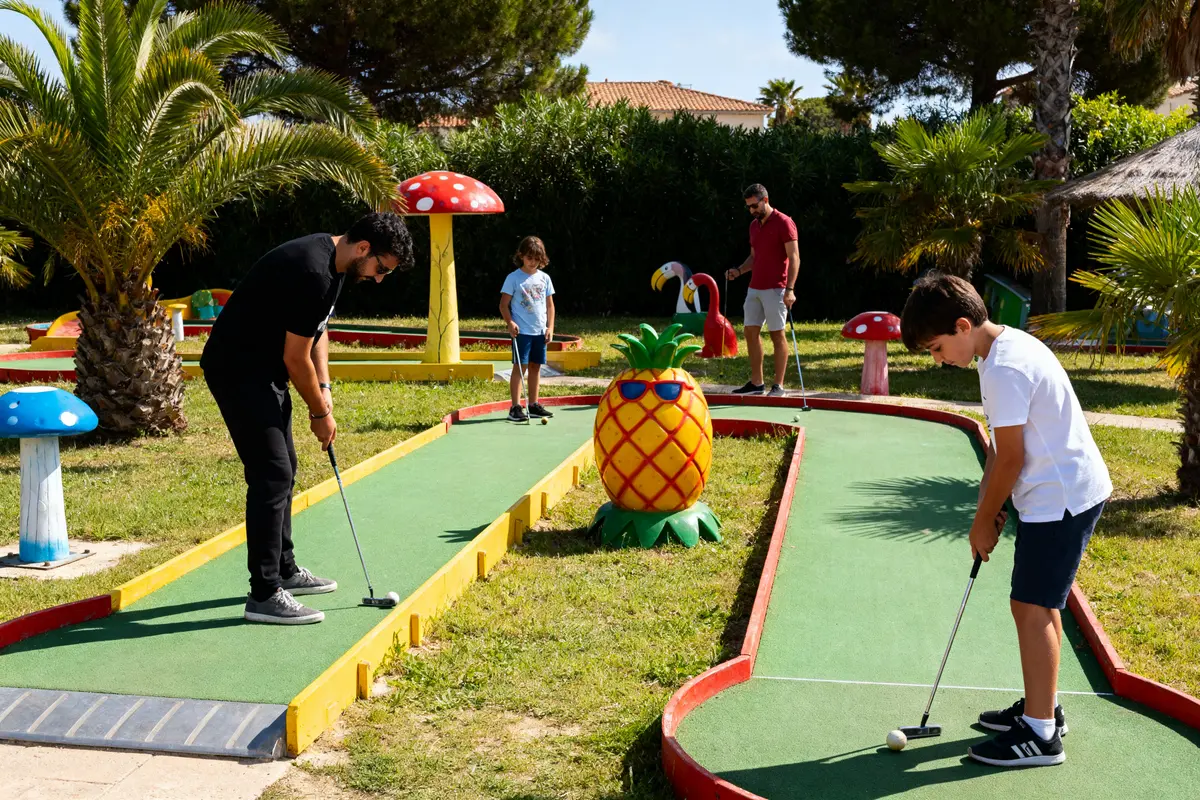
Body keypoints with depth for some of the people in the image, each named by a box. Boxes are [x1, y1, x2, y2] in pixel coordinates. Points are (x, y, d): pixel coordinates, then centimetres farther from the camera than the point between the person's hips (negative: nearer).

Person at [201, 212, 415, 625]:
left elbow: (317, 330, 17)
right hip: (237, 370, -11)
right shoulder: (313, 272, -27)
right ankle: (264, 595, -8)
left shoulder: (333, 263, 5)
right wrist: (321, 413, -8)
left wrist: (323, 388, 6)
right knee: (272, 474, -13)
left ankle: (283, 569, 29)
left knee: (282, 469, 16)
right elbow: (296, 358, -21)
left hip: (264, 369, 11)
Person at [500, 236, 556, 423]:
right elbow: (504, 305, -4)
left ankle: (533, 405, 17)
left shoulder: (544, 278, 9)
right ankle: (515, 408, -5)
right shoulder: (513, 278, -4)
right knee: (520, 366, -7)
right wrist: (510, 323, -17)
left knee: (535, 366, 9)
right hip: (521, 330, -5)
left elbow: (550, 305, 13)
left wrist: (550, 327, 4)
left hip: (540, 331, 5)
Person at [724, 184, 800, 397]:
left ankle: (778, 385, 3)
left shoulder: (783, 223, -9)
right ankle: (756, 382, 13)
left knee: (777, 335, -3)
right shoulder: (754, 225, 14)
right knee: (751, 332, 6)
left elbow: (794, 258, -14)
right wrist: (739, 270, 4)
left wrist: (790, 289, -22)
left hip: (775, 289, -8)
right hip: (754, 289, 8)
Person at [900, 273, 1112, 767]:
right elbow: (1001, 444, 13)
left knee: (1032, 607, -6)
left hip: (1060, 499, -10)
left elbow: (1011, 459, -18)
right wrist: (986, 501, 7)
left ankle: (1040, 735, 2)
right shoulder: (1009, 346, 10)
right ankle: (1042, 707, 31)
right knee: (1037, 604, 18)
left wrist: (984, 522, -7)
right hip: (1062, 491, 10)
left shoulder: (1004, 368, -22)